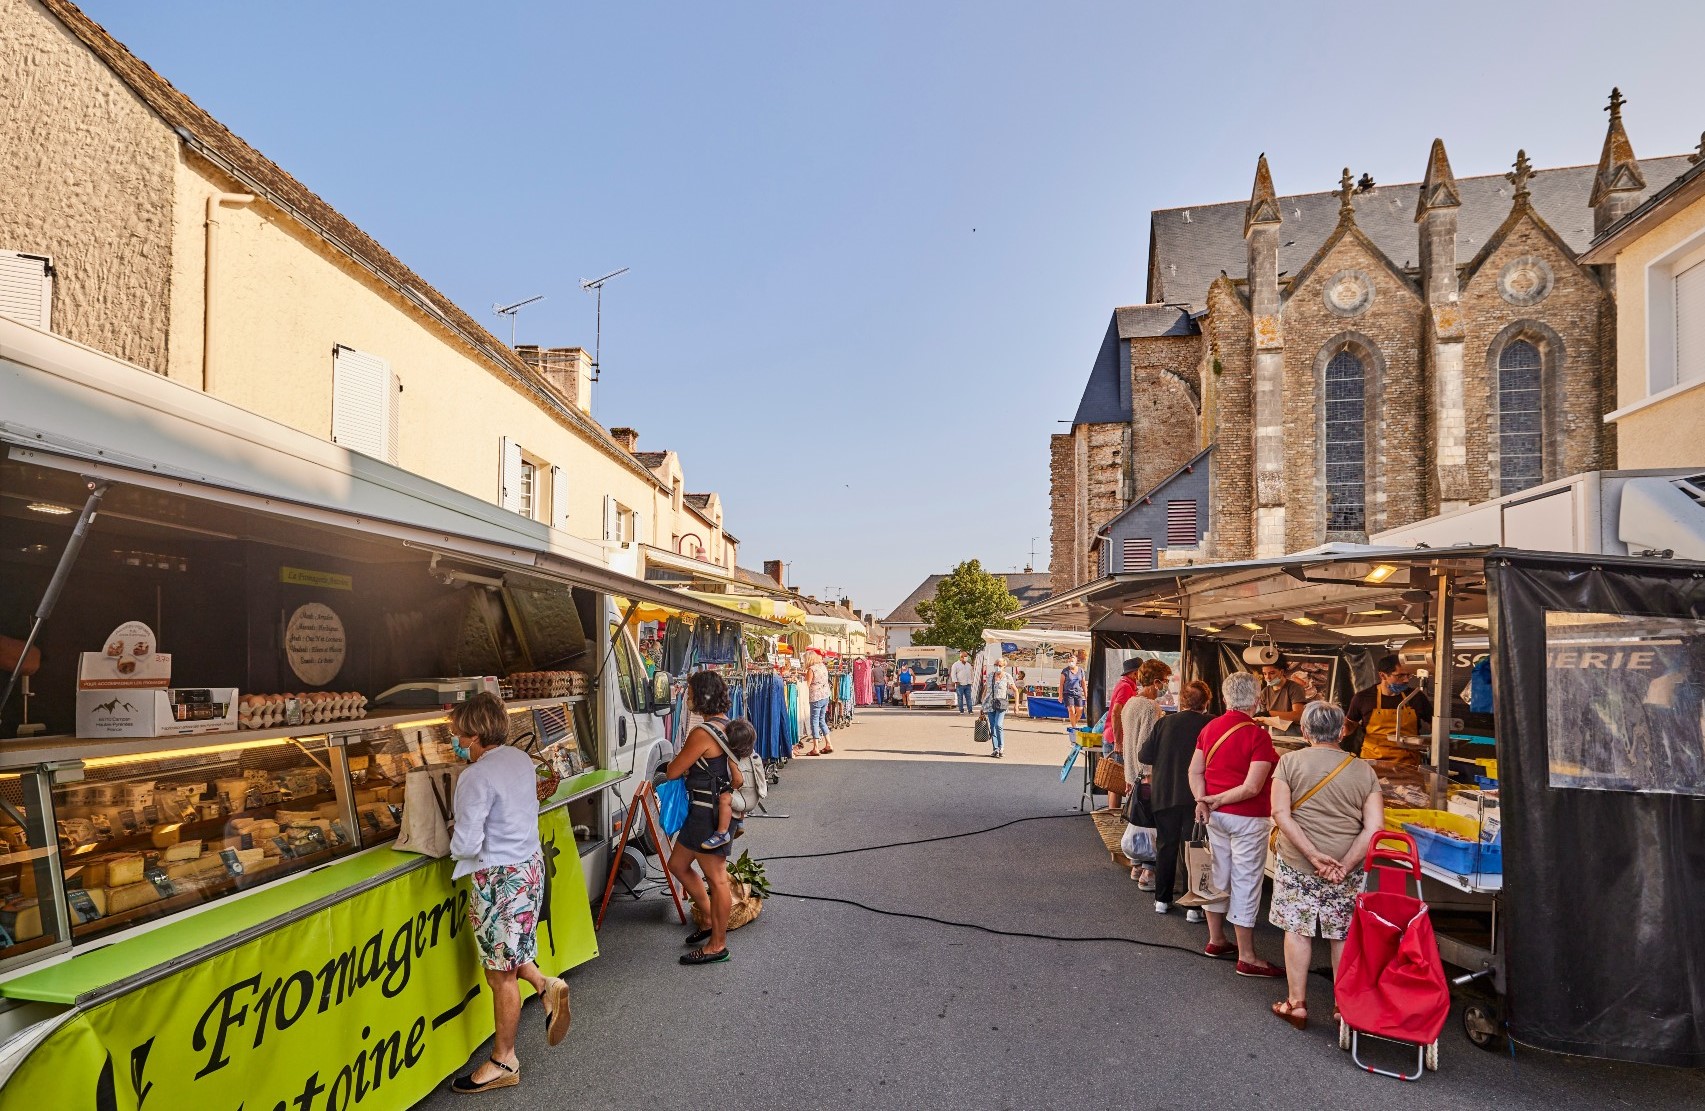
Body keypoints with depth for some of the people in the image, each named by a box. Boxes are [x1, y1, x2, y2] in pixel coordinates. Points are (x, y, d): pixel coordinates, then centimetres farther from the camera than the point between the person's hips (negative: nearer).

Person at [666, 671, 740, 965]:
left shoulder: (703, 733, -23)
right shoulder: (725, 725, 7)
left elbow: (672, 772, -16)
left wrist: (674, 762, 4)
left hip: (708, 815, -10)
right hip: (702, 811, 10)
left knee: (716, 878, 2)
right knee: (678, 865, 20)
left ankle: (717, 945, 15)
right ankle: (713, 922, 32)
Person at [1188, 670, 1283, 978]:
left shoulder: (1210, 728, 3)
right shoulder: (1258, 735, -16)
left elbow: (1195, 771, 3)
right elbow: (1251, 787, -20)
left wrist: (1203, 801, -7)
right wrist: (1216, 800, -11)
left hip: (1215, 815, 6)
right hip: (1246, 818, -6)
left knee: (1219, 876, 18)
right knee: (1245, 883, 1)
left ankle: (1216, 940, 30)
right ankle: (1246, 958, 10)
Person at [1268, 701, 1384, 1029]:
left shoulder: (1290, 762, -5)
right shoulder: (1364, 771, 1)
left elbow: (1280, 814, -13)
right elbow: (1374, 827, -6)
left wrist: (1313, 854, -13)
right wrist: (1344, 865, -9)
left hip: (1296, 865, -2)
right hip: (1347, 869, 2)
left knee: (1297, 931, 8)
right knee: (1343, 936, 13)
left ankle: (1296, 1004, 16)